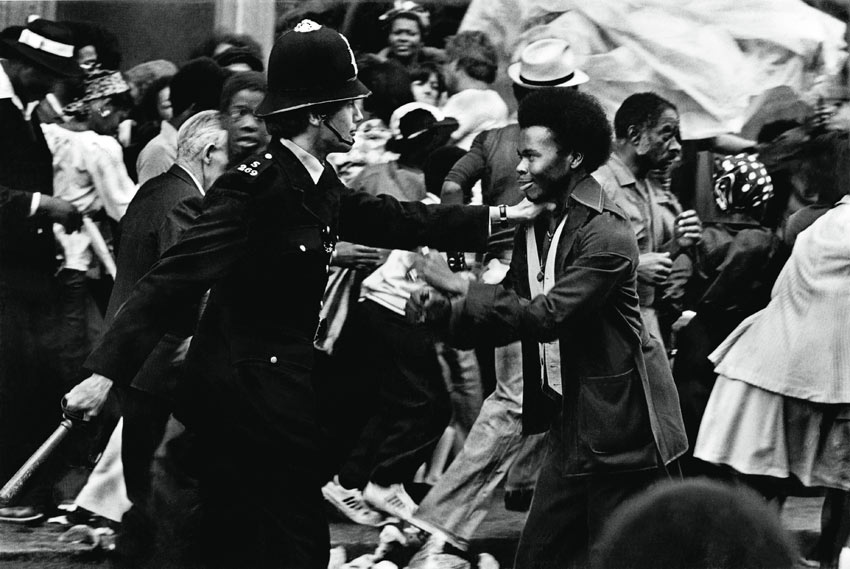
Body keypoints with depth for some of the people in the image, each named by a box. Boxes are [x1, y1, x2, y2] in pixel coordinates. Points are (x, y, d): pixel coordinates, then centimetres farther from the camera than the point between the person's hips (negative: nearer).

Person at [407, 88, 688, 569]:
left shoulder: (605, 235, -19)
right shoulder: (536, 224, 10)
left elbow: (548, 315, -26)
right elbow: (511, 312, 10)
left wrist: (461, 289, -22)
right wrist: (443, 308, -8)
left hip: (617, 419, -9)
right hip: (569, 421, 9)